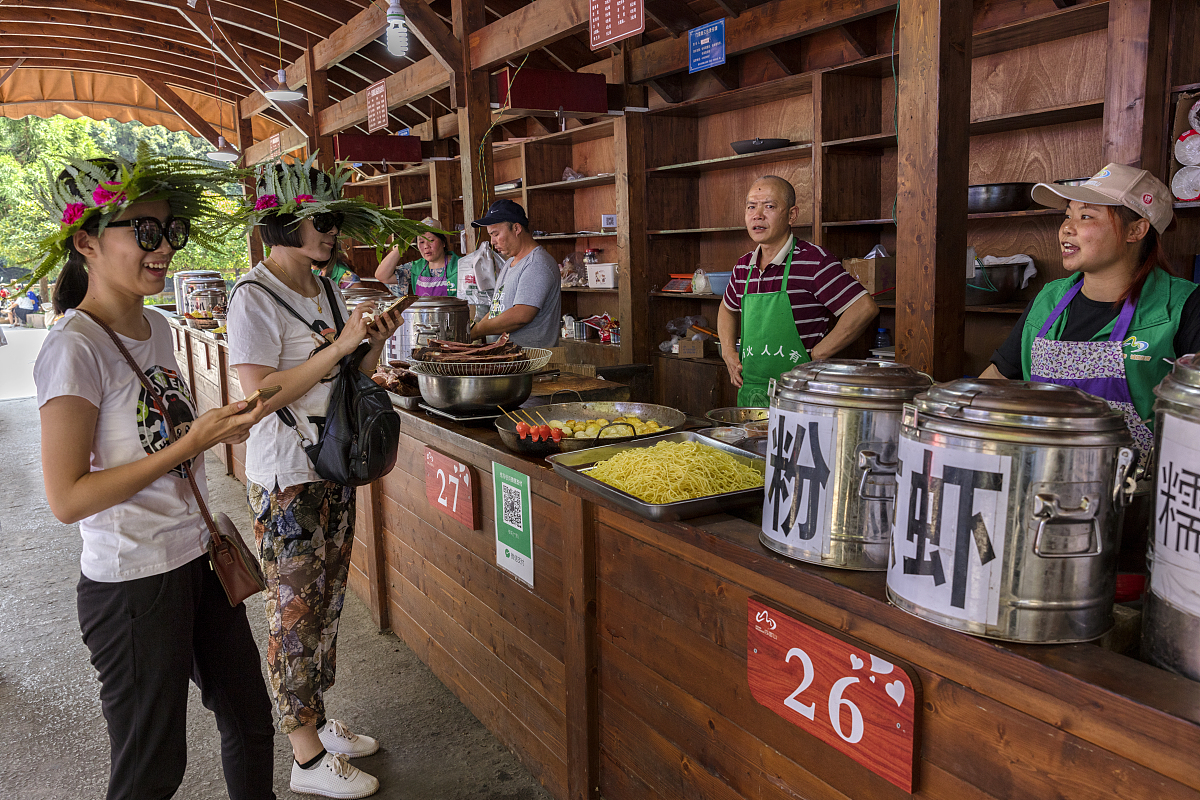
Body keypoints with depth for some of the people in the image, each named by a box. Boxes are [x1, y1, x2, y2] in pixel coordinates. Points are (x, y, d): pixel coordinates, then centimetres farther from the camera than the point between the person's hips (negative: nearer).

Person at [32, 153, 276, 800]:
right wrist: (189, 443, -24)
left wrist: (217, 427, 2)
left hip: (198, 559, 8)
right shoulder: (74, 347, -19)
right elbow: (67, 499, -21)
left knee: (251, 723, 20)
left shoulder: (157, 329, 6)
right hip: (132, 584, -8)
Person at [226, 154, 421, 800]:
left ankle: (316, 720, 32)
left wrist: (373, 342, -4)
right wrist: (339, 346, -23)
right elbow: (262, 393, -22)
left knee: (327, 602, 16)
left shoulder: (326, 291, 9)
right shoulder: (254, 298, -15)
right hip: (285, 478, -8)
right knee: (295, 609, 3)